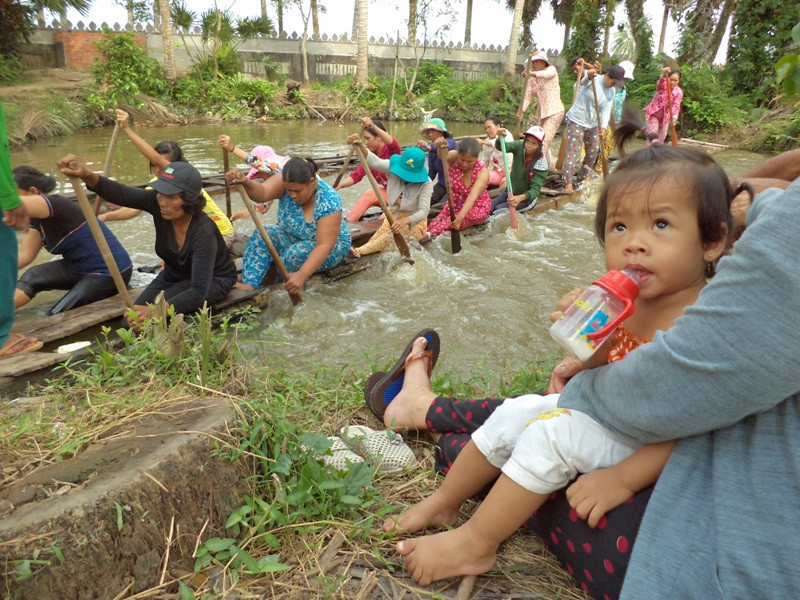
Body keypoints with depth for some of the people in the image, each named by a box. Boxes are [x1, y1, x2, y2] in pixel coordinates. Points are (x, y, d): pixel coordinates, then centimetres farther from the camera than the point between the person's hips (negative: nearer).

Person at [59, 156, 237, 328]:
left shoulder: (203, 231, -36)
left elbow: (199, 291, -43)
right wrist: (87, 175, -56)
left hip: (213, 279, -6)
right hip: (174, 275, 6)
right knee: (132, 321, -4)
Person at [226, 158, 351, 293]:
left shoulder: (329, 201, -31)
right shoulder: (287, 180, -19)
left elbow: (325, 245, -36)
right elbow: (262, 193, -35)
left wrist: (302, 275, -48)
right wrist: (245, 182, -58)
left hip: (331, 245, -4)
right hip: (291, 237, 5)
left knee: (296, 253, -34)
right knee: (262, 235, -22)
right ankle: (249, 285, -31)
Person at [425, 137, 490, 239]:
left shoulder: (483, 172, -24)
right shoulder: (454, 160, -16)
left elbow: (473, 196, -38)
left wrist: (461, 216, -55)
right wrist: (440, 147, -66)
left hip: (477, 208, -8)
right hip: (455, 204, 8)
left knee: (454, 221, -35)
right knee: (437, 222, -20)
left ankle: (429, 235, -47)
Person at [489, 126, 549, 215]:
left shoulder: (541, 165, -24)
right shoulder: (519, 147, -13)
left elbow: (535, 189, -29)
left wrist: (520, 197, -50)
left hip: (527, 197, -5)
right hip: (510, 191, 5)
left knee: (498, 210, -21)